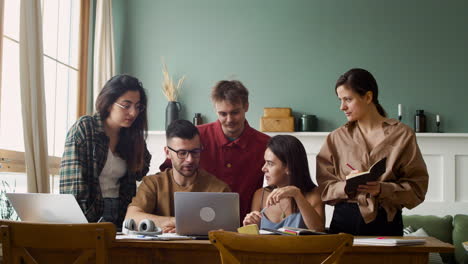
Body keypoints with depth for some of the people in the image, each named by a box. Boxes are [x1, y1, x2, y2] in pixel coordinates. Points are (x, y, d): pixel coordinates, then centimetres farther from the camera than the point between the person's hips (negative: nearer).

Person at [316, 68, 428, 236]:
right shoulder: (336, 138, 9)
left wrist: (382, 189, -16)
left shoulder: (402, 135, 3)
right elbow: (325, 186, 5)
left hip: (386, 222, -1)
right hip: (344, 221, 1)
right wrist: (346, 186, -14)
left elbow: (417, 186, -1)